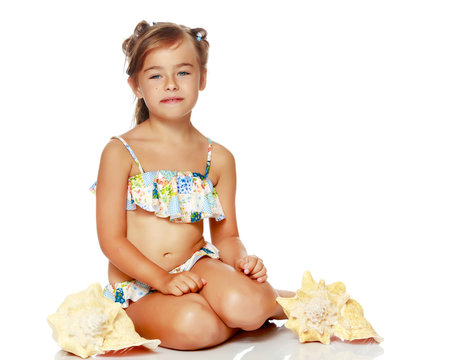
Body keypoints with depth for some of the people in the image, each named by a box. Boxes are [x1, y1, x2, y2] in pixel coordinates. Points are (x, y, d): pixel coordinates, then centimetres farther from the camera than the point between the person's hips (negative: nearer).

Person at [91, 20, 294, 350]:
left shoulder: (218, 159, 6)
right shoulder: (120, 153, -5)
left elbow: (226, 235, 9)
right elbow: (111, 239, -7)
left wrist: (241, 259, -14)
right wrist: (163, 278, -18)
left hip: (198, 265, 2)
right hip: (138, 284, -1)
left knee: (243, 306, -33)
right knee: (193, 325, -34)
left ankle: (278, 300, 1)